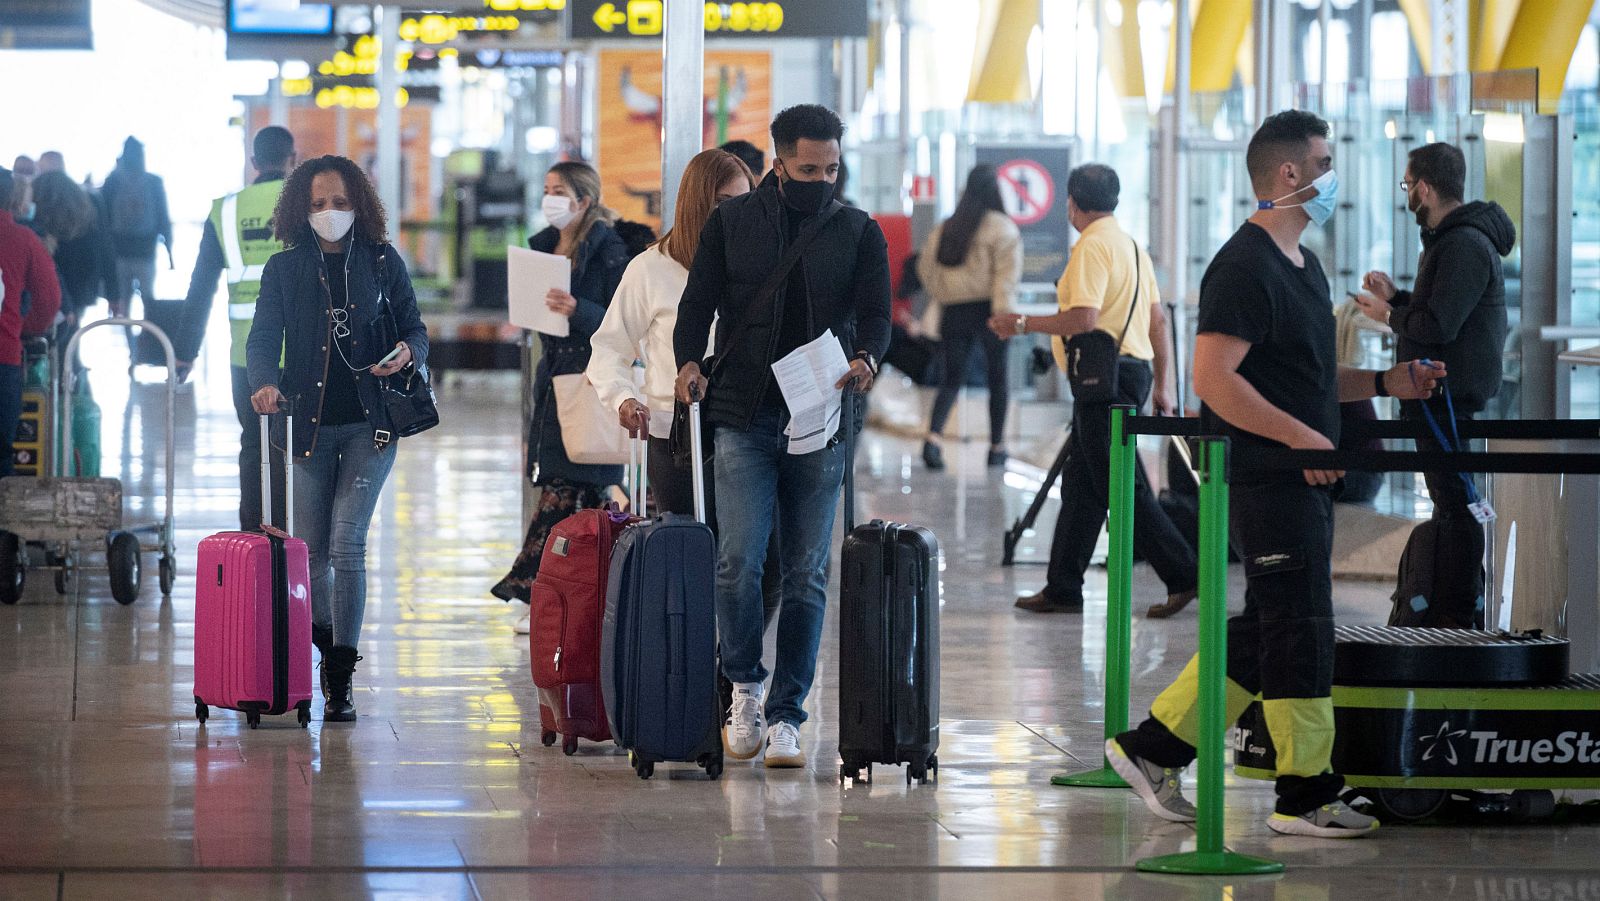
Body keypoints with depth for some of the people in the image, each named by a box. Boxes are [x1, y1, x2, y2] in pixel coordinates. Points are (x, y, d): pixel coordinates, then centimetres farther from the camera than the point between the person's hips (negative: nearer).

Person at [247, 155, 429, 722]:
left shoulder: (382, 261, 3)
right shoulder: (284, 269, 5)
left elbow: (414, 328, 8)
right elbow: (263, 337, -1)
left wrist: (409, 353, -16)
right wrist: (265, 382, -22)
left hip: (369, 423, -2)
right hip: (309, 423, 2)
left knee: (346, 542, -12)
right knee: (310, 548, 6)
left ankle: (341, 681, -9)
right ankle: (328, 649, 31)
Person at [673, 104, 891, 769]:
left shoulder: (859, 233, 9)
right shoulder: (732, 222, 8)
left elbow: (874, 313, 0)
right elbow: (699, 301, 6)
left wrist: (866, 358, -22)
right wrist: (688, 361, -14)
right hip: (744, 416, -1)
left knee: (806, 575, 1)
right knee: (739, 563, -12)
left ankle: (785, 715, 7)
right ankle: (744, 688, 9)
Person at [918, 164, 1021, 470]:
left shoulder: (944, 228, 9)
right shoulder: (1002, 228, -6)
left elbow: (926, 267, 12)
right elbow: (1007, 271, -16)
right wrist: (1003, 310, -21)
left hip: (953, 311, 4)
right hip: (986, 308, -4)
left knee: (952, 378, 9)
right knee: (997, 377, 11)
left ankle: (934, 436, -14)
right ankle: (997, 447, 16)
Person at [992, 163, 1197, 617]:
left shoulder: (1092, 247, -14)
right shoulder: (1131, 245, 16)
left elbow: (1083, 320, -23)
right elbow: (1157, 320, 18)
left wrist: (1021, 323, -13)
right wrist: (1161, 384, 23)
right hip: (1133, 370, 10)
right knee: (1080, 483, 13)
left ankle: (1182, 575, -8)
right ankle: (1063, 588, 15)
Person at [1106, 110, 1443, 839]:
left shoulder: (1301, 264, 17)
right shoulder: (1244, 268, -15)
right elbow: (1214, 378, -23)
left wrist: (1383, 383, 12)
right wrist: (1300, 435, -26)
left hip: (1304, 478, 10)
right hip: (1269, 479, -10)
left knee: (1264, 629, 13)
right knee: (1300, 629, -5)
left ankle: (1153, 747, 19)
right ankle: (1305, 795, 3)